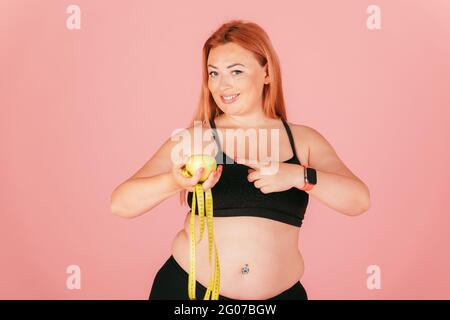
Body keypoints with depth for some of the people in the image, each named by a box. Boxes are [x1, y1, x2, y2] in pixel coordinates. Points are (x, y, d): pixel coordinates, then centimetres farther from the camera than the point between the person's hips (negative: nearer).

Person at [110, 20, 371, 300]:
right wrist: (174, 182, -32)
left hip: (280, 292, 2)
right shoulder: (194, 138, -6)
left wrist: (299, 175, -25)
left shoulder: (303, 140, 0)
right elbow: (121, 203, -13)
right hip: (188, 287, -1)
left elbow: (360, 200, -10)